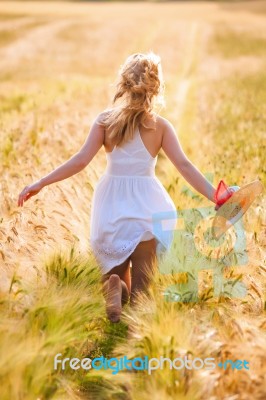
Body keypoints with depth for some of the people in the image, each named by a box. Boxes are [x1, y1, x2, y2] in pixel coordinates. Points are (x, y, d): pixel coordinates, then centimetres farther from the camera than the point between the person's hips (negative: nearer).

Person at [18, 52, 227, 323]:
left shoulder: (105, 120, -3)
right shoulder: (160, 125, -4)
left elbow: (81, 160, -10)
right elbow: (184, 166, -11)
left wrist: (40, 184, -6)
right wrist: (215, 197, -10)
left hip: (111, 204, 1)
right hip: (146, 206, -1)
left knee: (115, 269, 19)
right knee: (139, 286, 10)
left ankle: (113, 286, -18)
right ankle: (137, 300, -26)